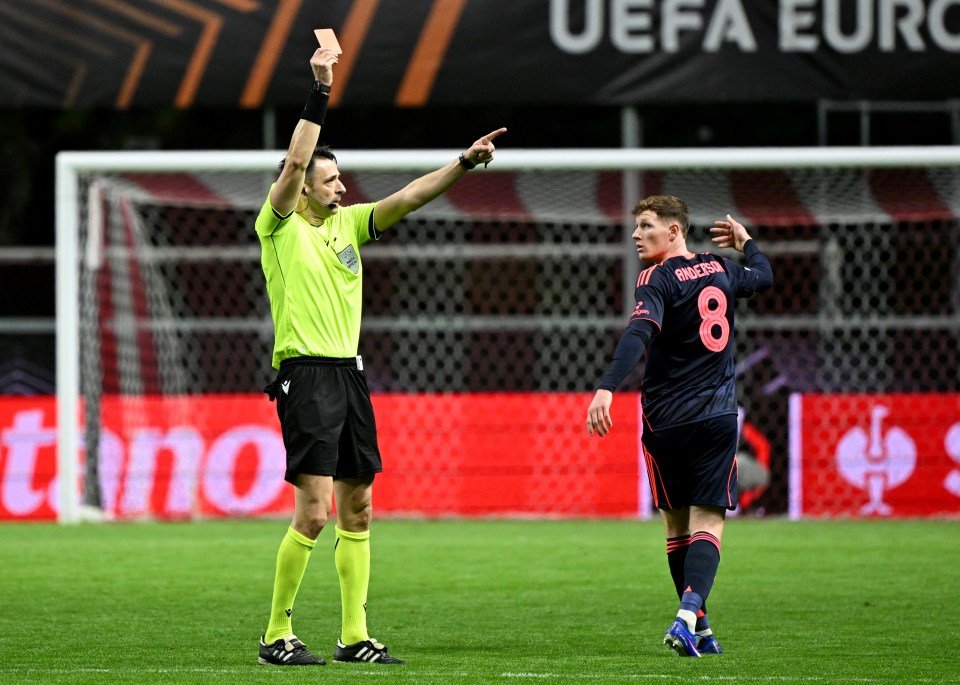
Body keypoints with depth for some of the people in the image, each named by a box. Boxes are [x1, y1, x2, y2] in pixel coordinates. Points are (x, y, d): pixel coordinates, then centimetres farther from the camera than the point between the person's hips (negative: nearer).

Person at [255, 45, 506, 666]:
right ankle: (277, 635, -4)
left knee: (358, 509, 7)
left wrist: (465, 163, -5)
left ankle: (355, 637, 11)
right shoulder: (281, 226, -4)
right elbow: (294, 162, -18)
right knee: (314, 510, -13)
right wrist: (319, 94, -22)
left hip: (350, 372, 7)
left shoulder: (347, 223, 14)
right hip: (305, 375, -7)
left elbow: (409, 196, 8)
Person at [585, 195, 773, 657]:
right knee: (708, 523, -4)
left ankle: (699, 630, 16)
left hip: (667, 423, -3)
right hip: (717, 418, 3)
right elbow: (764, 277, 32)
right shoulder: (720, 270, 9)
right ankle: (689, 615, -27)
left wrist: (607, 388, -35)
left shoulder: (658, 280, -8)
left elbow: (639, 334, -26)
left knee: (676, 527, 12)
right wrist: (746, 243, 51)